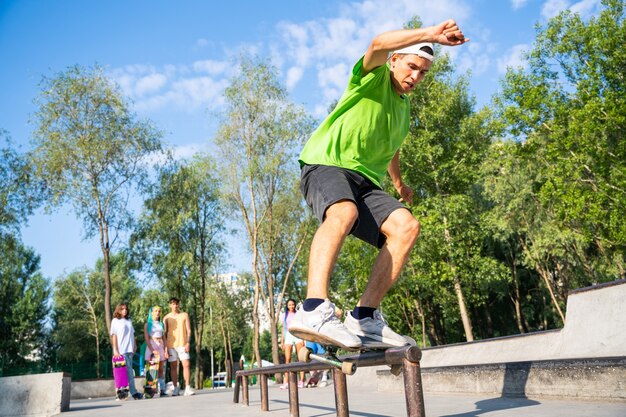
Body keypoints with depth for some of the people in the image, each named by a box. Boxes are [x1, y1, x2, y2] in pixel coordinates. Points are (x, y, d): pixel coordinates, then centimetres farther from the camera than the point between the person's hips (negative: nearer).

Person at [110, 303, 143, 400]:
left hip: (130, 349, 6)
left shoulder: (129, 321, 18)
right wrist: (115, 350, -7)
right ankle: (134, 392, -12)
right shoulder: (115, 321, 2)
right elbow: (113, 336, -2)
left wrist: (135, 345, 13)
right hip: (121, 350, -6)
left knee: (129, 371, 5)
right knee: (129, 372, -10)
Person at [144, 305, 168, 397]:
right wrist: (152, 350, -16)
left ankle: (162, 390, 2)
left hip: (160, 346, 4)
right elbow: (146, 338, -5)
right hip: (151, 347, -4)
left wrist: (165, 350, 4)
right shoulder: (147, 324, 3)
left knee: (161, 370, 2)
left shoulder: (161, 324, 14)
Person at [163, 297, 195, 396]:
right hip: (171, 345, 1)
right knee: (173, 367, 2)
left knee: (186, 365, -10)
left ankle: (187, 388, -8)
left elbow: (188, 330, 5)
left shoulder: (185, 315, 9)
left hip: (182, 344, -1)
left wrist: (188, 343, -7)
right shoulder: (166, 318, 9)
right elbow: (164, 333, 8)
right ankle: (176, 389, 8)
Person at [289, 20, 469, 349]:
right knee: (344, 212, -40)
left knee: (407, 226, -19)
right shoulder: (375, 78, 5)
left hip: (366, 181, 7)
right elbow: (379, 44, -20)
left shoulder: (404, 106, 26)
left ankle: (364, 317, -23)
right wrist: (430, 34, -22)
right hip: (326, 164, -7)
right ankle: (314, 310, -52)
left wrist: (398, 183, 53)